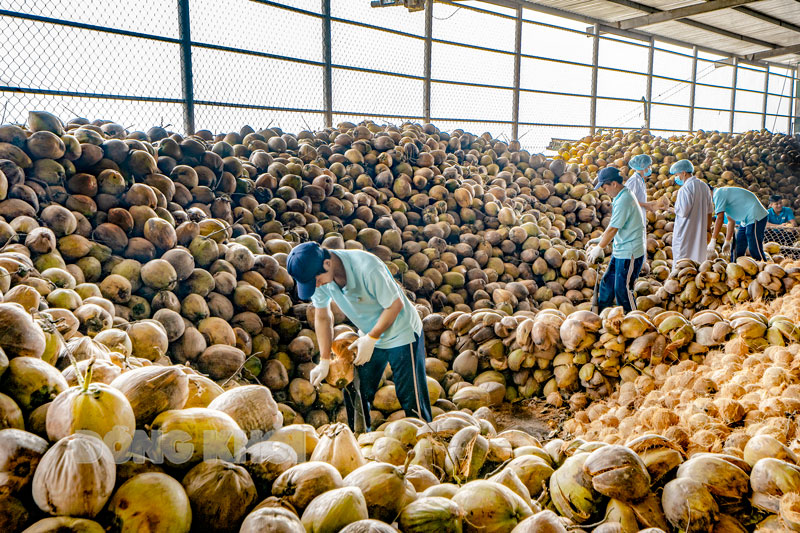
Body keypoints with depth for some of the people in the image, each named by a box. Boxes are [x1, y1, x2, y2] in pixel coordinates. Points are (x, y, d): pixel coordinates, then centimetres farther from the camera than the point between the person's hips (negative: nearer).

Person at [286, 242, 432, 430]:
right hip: (368, 337, 6)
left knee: (411, 400, -2)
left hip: (401, 333, -6)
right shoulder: (316, 274, -14)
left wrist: (371, 338, -16)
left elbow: (395, 305, -21)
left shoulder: (367, 268, -34)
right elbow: (322, 317, 0)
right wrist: (324, 361, -1)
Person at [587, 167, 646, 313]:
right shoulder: (621, 197, 10)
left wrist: (599, 248, -8)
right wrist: (600, 241, 16)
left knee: (622, 290, -2)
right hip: (620, 251, 10)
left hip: (630, 253, -10)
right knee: (607, 282, 16)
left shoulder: (623, 201, -21)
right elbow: (613, 226, 18)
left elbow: (612, 229, -18)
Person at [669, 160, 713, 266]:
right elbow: (710, 210, 12)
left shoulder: (685, 189, -18)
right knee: (699, 256, 18)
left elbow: (683, 212, -22)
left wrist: (676, 206, -3)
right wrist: (708, 228, 19)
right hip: (700, 232, 8)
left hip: (686, 232, -8)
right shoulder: (704, 186, 7)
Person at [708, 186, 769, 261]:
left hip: (755, 217, -11)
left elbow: (720, 219, -20)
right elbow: (731, 221, 20)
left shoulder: (718, 194, -12)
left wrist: (713, 241, -18)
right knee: (738, 251, 11)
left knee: (755, 249, -14)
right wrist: (727, 242, 20)